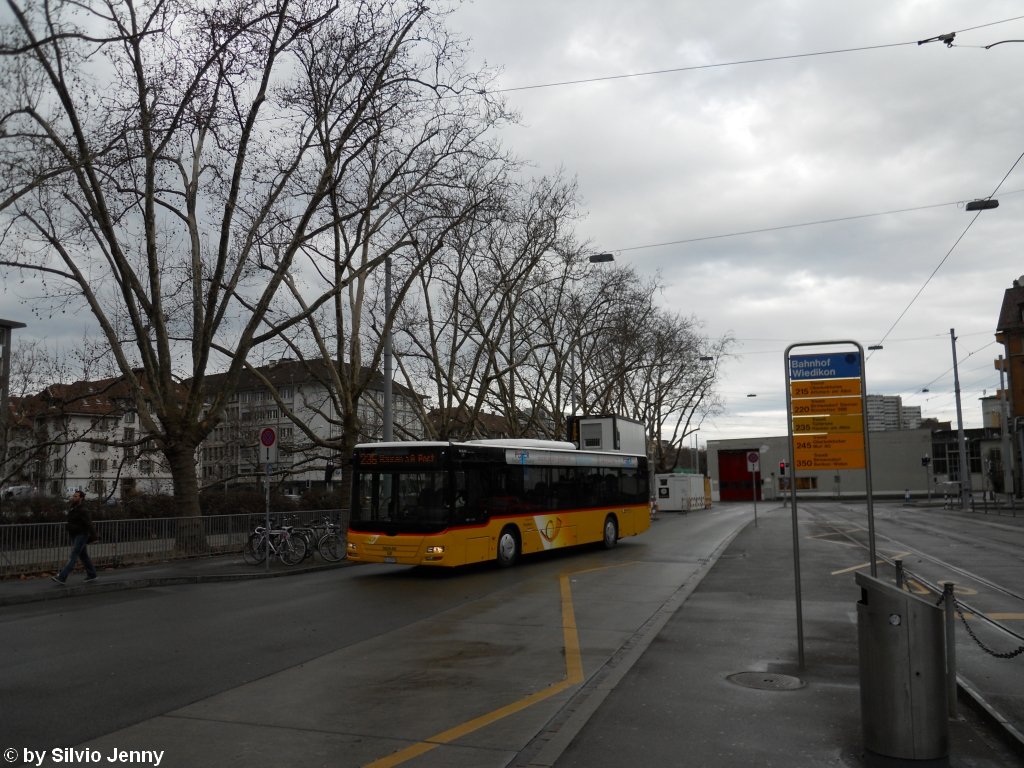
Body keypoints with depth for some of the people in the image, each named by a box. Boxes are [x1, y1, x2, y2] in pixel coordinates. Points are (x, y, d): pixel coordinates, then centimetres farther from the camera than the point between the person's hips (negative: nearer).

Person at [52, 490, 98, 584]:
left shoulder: (82, 510, -16)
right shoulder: (72, 509, 11)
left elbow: (89, 524, -21)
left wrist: (94, 537, -24)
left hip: (81, 536, -9)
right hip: (74, 536, 9)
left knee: (73, 557, -11)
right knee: (83, 556, 13)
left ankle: (62, 577, -15)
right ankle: (92, 575, 22)